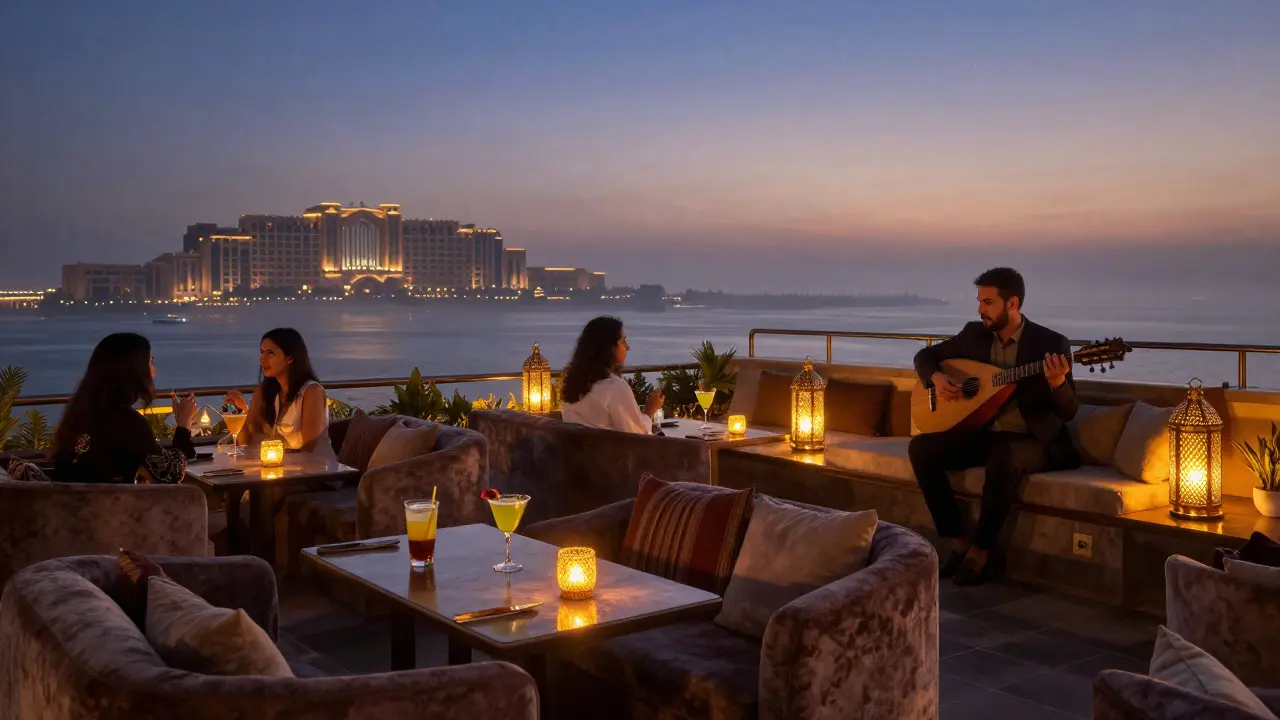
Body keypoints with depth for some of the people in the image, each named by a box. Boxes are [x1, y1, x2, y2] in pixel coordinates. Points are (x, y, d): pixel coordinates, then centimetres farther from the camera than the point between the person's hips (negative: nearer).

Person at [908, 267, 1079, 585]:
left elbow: (1068, 412, -12)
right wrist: (936, 377, -7)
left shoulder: (1051, 343, -9)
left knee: (1005, 458, -39)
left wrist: (1057, 382, -34)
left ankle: (981, 552, -20)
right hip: (984, 433, 5)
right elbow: (925, 355, 16)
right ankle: (960, 543, -11)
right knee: (921, 447, -18)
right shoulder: (974, 334, 4)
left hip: (1033, 440, -5)